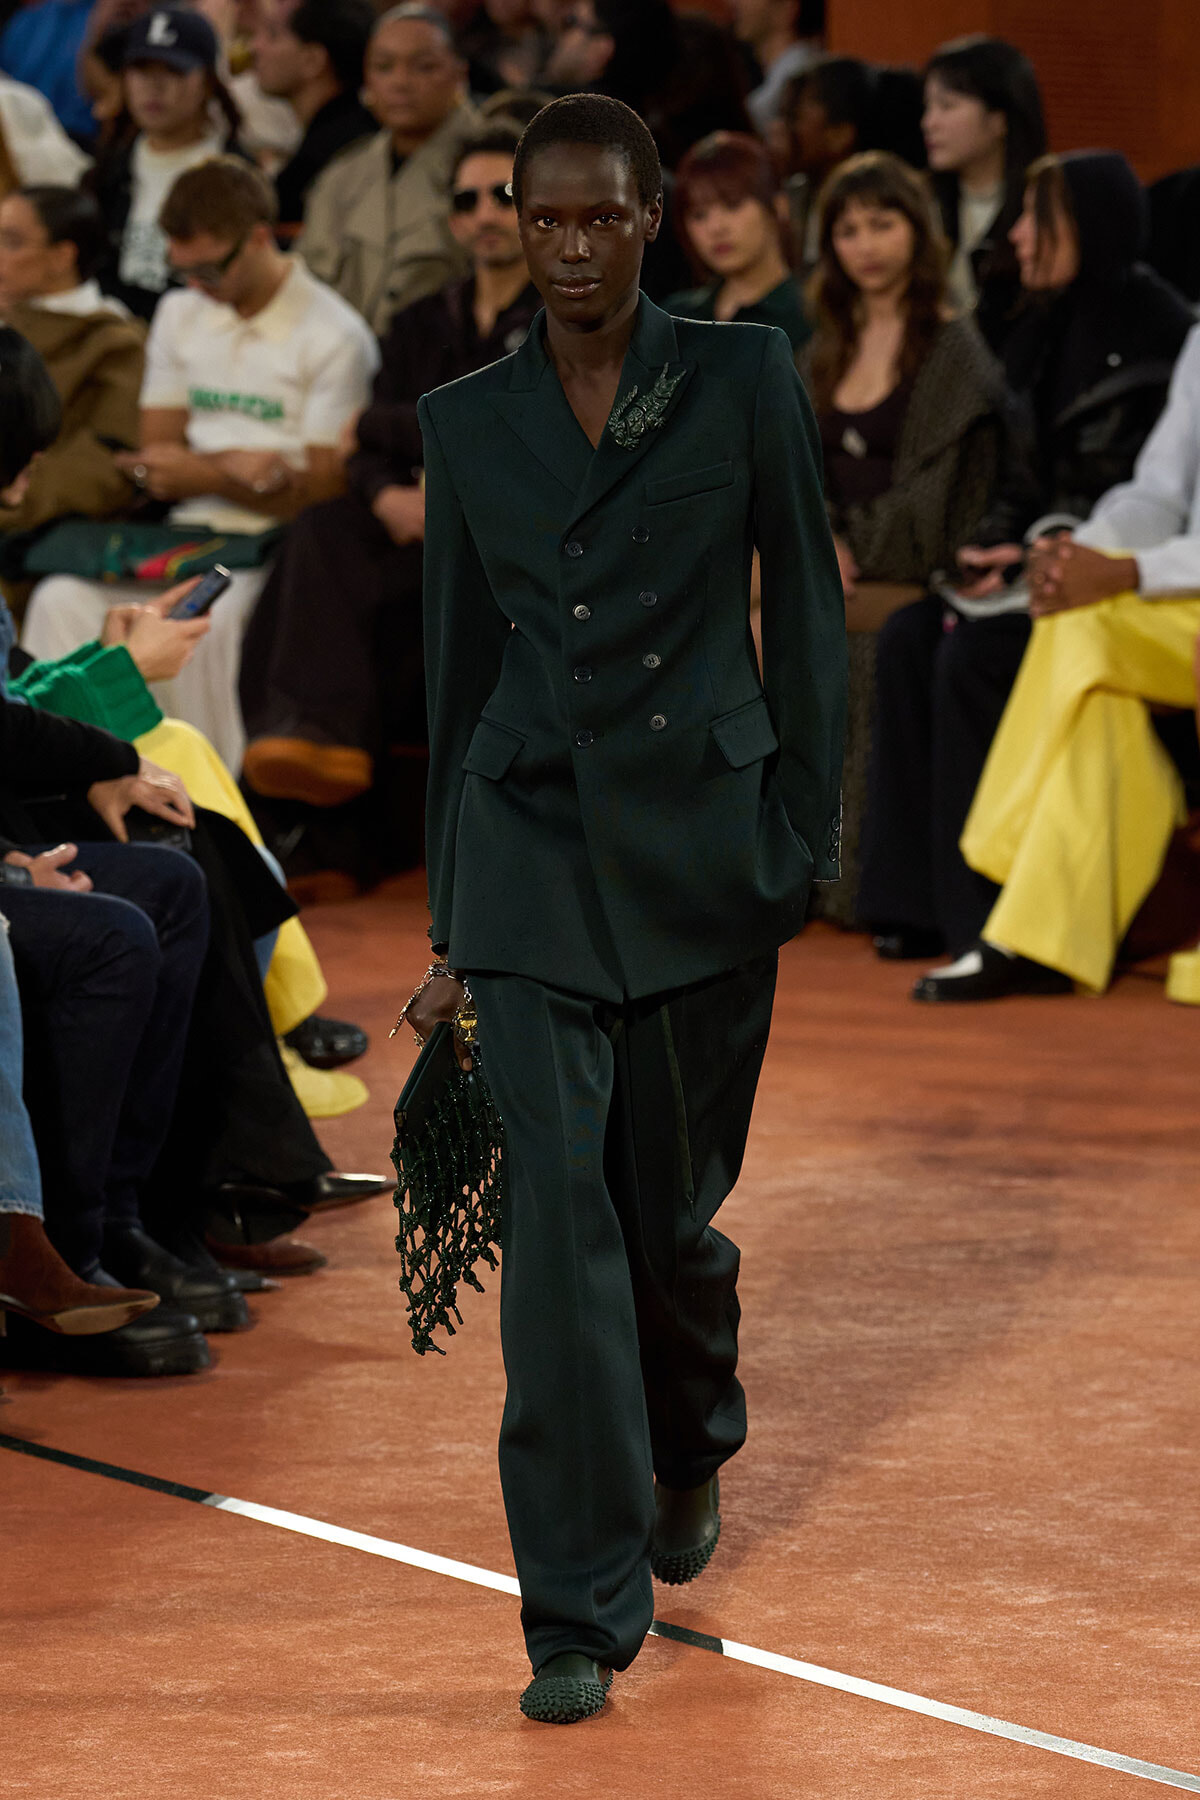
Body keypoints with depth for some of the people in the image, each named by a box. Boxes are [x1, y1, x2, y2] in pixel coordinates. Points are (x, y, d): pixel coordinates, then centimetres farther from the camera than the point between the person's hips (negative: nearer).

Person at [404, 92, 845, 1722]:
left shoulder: (743, 379, 0)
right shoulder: (469, 422, 6)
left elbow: (806, 612, 4)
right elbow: (461, 669, 11)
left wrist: (804, 838, -1)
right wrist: (452, 928, 12)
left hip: (700, 841, -1)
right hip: (533, 849, 1)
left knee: (672, 1204, 9)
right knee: (558, 1212, -9)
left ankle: (692, 1448, 43)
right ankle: (582, 1612, -5)